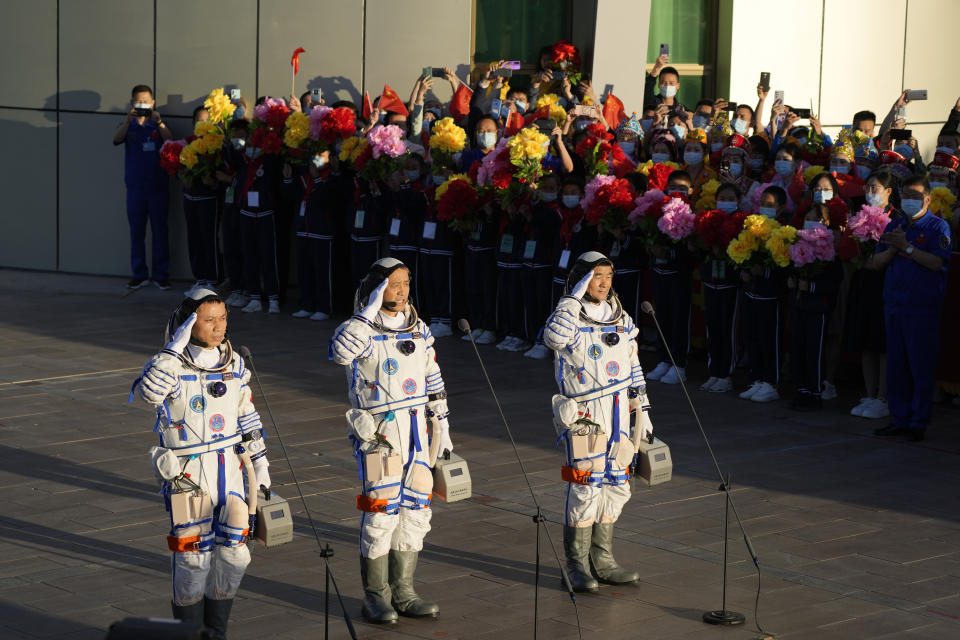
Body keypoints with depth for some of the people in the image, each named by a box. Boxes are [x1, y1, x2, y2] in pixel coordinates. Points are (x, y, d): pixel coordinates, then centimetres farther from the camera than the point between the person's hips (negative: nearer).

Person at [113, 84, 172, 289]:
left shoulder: (159, 124, 5)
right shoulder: (128, 126, 7)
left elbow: (169, 140, -14)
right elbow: (116, 139, -14)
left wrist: (159, 122, -32)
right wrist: (128, 120, -30)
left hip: (157, 187, -1)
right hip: (135, 186, 1)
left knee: (160, 231, 0)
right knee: (136, 232, 5)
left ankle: (161, 275, 6)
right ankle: (139, 275, 12)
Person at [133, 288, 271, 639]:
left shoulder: (234, 363, 4)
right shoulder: (171, 364, -12)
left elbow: (247, 416, 14)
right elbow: (149, 391, -35)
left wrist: (259, 461, 14)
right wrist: (176, 347, -32)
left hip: (228, 470, 5)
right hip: (186, 474, -5)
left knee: (233, 555, 4)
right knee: (193, 557, 0)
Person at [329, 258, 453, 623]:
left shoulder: (419, 330, 11)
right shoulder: (362, 330, -8)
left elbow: (433, 381, 18)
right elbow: (341, 350, -33)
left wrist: (442, 423, 15)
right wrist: (370, 312, -27)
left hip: (416, 433, 6)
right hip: (378, 433, -6)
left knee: (415, 510, 8)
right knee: (381, 512, -7)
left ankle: (402, 593, 18)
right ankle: (375, 596, 4)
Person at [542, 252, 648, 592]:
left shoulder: (622, 321, 12)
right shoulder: (571, 320, -8)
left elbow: (634, 369, 19)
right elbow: (554, 337, -33)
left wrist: (643, 408, 16)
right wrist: (574, 298, -25)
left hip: (619, 415, 6)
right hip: (583, 416, -6)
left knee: (615, 486, 9)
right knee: (586, 487, -8)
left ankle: (603, 560, 20)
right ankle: (576, 565, 2)